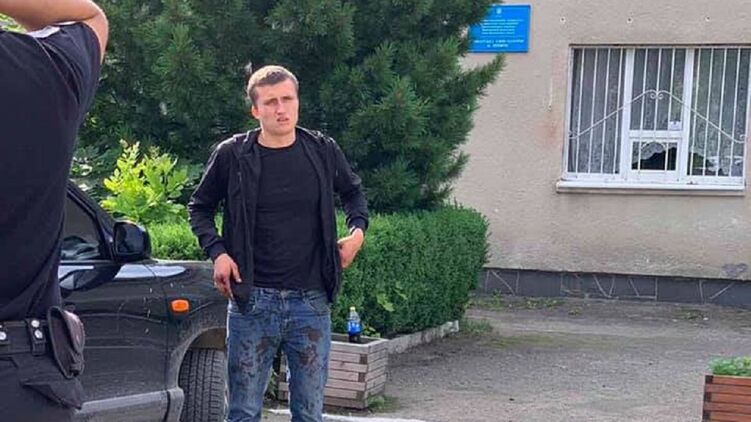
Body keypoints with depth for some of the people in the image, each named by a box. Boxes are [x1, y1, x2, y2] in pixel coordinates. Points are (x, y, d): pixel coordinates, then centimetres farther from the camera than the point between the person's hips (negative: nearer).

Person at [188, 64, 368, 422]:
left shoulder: (323, 151, 3)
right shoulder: (233, 155, -3)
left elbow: (353, 192, 22)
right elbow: (200, 207, 11)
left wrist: (358, 231, 4)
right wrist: (216, 251, -5)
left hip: (311, 301, 2)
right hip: (252, 300, -2)